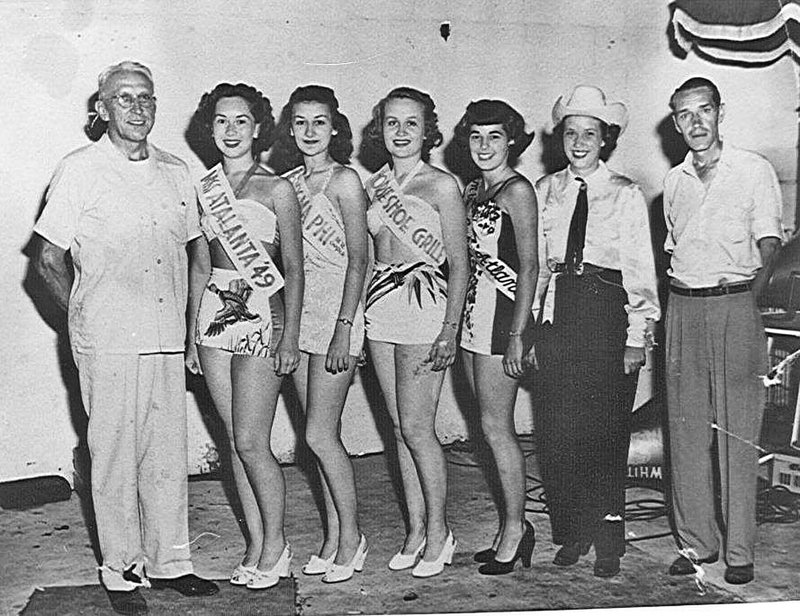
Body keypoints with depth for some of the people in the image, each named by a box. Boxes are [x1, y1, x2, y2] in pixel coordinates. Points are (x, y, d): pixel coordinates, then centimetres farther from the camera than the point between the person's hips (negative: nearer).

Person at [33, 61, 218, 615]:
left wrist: (185, 319, 12)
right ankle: (122, 571, 17)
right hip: (109, 341, -4)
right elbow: (49, 261, 0)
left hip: (168, 339, 4)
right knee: (116, 456, 3)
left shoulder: (175, 173, 11)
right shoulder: (80, 170, -2)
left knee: (169, 454, 10)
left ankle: (168, 562, 23)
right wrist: (85, 317, -1)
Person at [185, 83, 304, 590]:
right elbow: (200, 266, 14)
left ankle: (275, 545, 13)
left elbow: (294, 268, -4)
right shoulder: (205, 188, 10)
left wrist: (290, 336, -11)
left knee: (251, 443, -5)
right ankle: (257, 544, 21)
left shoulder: (276, 189, -4)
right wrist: (192, 334, 12)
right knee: (236, 442, 9)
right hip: (215, 315, 5)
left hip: (262, 314, -5)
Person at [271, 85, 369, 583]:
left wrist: (344, 329, -16)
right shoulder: (290, 182, 11)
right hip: (298, 313, 6)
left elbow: (358, 260, -11)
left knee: (320, 435, -5)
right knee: (322, 434, 10)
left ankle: (351, 537, 11)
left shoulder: (344, 180, -7)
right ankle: (335, 538, 20)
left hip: (336, 312, -6)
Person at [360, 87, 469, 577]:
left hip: (424, 307, -6)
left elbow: (459, 265, -6)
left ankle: (438, 532, 11)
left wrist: (450, 329, -13)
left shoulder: (442, 186, -5)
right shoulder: (375, 185, 11)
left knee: (417, 427, -5)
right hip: (381, 309, 6)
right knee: (402, 427, 9)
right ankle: (416, 529, 20)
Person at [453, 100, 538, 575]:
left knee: (495, 425, -4)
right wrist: (456, 321, 9)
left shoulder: (517, 189, -7)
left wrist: (517, 334, -16)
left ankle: (514, 527, 10)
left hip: (504, 315, -8)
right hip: (473, 315, 8)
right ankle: (515, 527, 20)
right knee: (494, 425, 10)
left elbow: (529, 267, -12)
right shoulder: (472, 190, 15)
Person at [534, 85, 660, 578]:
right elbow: (536, 263, 11)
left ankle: (608, 541, 14)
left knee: (605, 431, 1)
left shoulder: (626, 195, 1)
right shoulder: (547, 190, 10)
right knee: (557, 431, 2)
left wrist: (637, 336, -7)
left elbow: (640, 270, -2)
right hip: (559, 314, 3)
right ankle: (572, 533, 18)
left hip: (608, 315, -3)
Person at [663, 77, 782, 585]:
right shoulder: (674, 181, 16)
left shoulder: (753, 170, 4)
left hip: (736, 305, -4)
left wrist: (752, 294, -18)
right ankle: (697, 541, 14)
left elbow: (768, 244, -1)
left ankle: (740, 551, 4)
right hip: (683, 308, 4)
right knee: (687, 429, 5)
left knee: (738, 431, -4)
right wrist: (678, 298, 6)